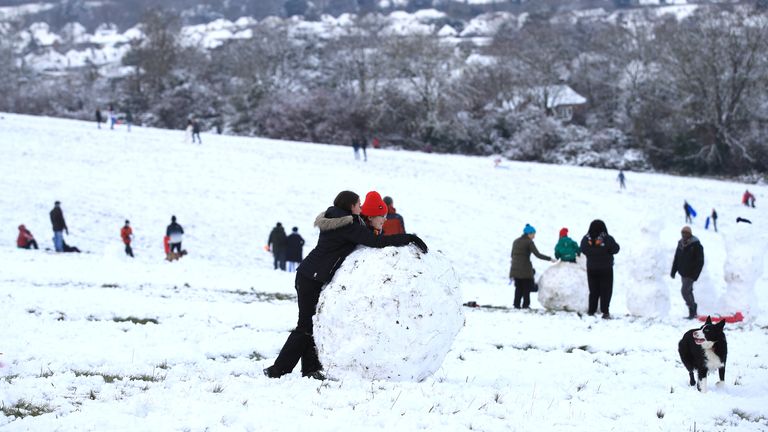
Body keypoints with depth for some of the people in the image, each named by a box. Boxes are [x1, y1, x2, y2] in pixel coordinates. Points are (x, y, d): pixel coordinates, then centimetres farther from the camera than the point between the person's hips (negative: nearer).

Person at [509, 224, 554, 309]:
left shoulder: (515, 241, 12)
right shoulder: (529, 242, -9)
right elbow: (537, 254, -14)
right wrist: (550, 259, -9)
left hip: (515, 268, 6)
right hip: (525, 269, -6)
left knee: (518, 287, 11)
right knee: (527, 287, 4)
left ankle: (517, 304, 7)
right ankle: (525, 305, 2)